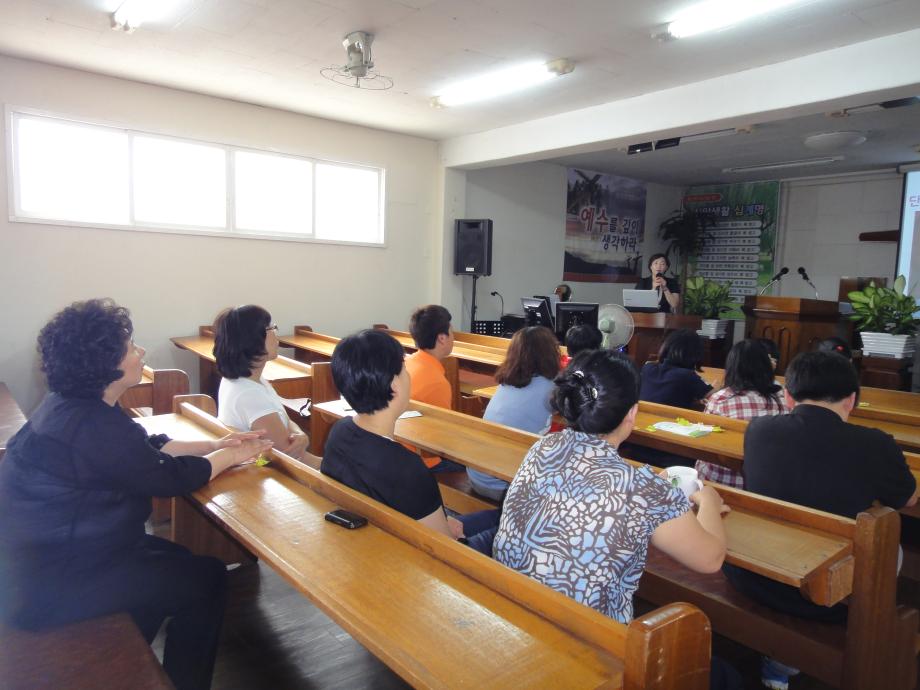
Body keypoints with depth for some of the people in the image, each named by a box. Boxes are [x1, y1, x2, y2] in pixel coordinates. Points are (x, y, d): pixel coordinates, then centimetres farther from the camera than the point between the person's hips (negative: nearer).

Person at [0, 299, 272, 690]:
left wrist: (215, 445, 5)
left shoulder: (71, 406, 3)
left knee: (175, 560, 23)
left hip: (41, 559, 10)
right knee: (207, 579, -2)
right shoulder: (92, 427, -29)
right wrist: (229, 456, -3)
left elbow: (147, 449, 10)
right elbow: (170, 478, -19)